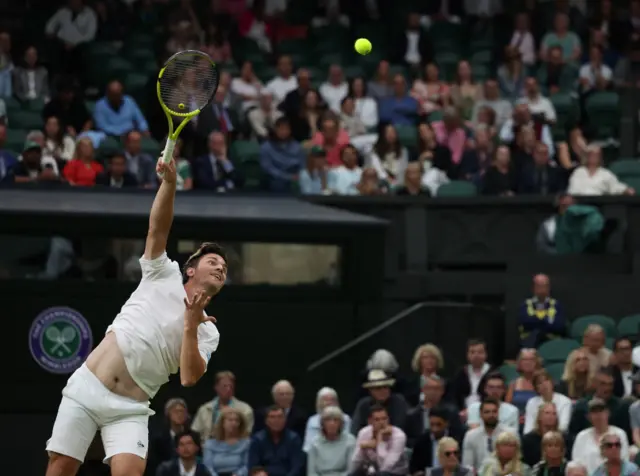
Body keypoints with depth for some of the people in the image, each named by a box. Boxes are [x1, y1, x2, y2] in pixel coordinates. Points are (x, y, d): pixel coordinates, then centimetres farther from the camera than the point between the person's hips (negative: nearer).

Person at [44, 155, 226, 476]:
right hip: (86, 388, -1)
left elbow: (189, 377, -6)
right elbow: (157, 229, -6)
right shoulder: (164, 277, 9)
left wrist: (190, 323, -14)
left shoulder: (207, 332, 9)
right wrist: (169, 181, -22)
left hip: (130, 409, 1)